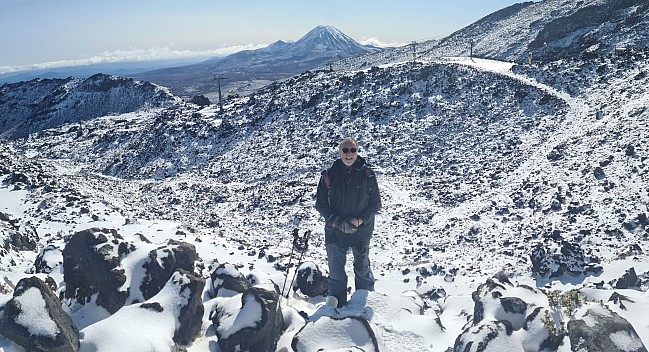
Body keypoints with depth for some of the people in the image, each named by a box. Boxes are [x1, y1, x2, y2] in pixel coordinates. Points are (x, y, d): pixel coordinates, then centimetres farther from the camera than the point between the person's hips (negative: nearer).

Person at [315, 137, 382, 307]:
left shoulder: (367, 175, -6)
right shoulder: (329, 175, -5)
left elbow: (376, 203, -2)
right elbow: (320, 204, 0)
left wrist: (360, 220, -16)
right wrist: (335, 220, -15)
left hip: (361, 231, 0)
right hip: (334, 231, 1)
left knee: (362, 268, 17)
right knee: (336, 271, 12)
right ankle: (337, 305, 28)